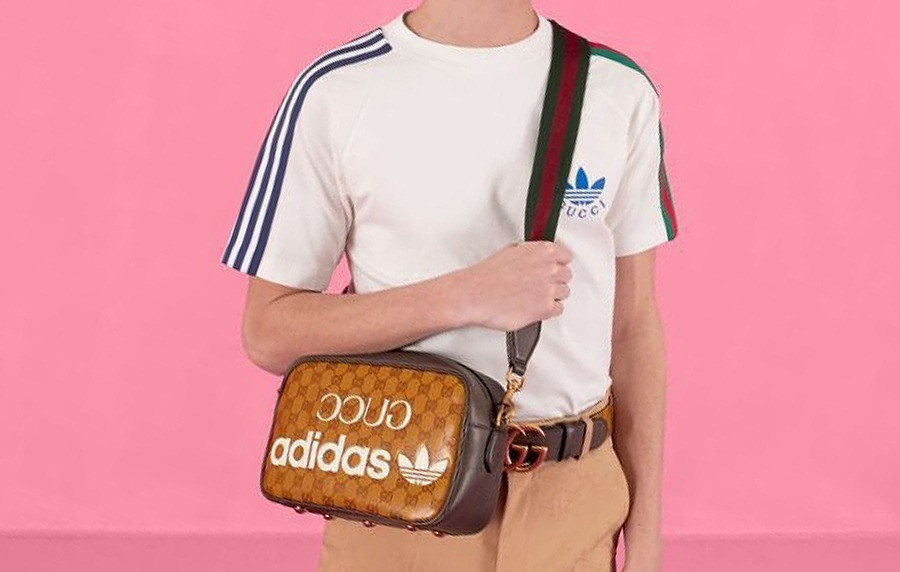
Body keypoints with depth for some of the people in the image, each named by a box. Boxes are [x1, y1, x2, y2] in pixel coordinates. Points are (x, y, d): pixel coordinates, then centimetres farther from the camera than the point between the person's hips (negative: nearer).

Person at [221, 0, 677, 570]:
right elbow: (267, 333, -8)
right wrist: (466, 297, -19)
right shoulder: (336, 93, -8)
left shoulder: (621, 90, 0)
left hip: (576, 500, 2)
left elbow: (634, 325, 5)